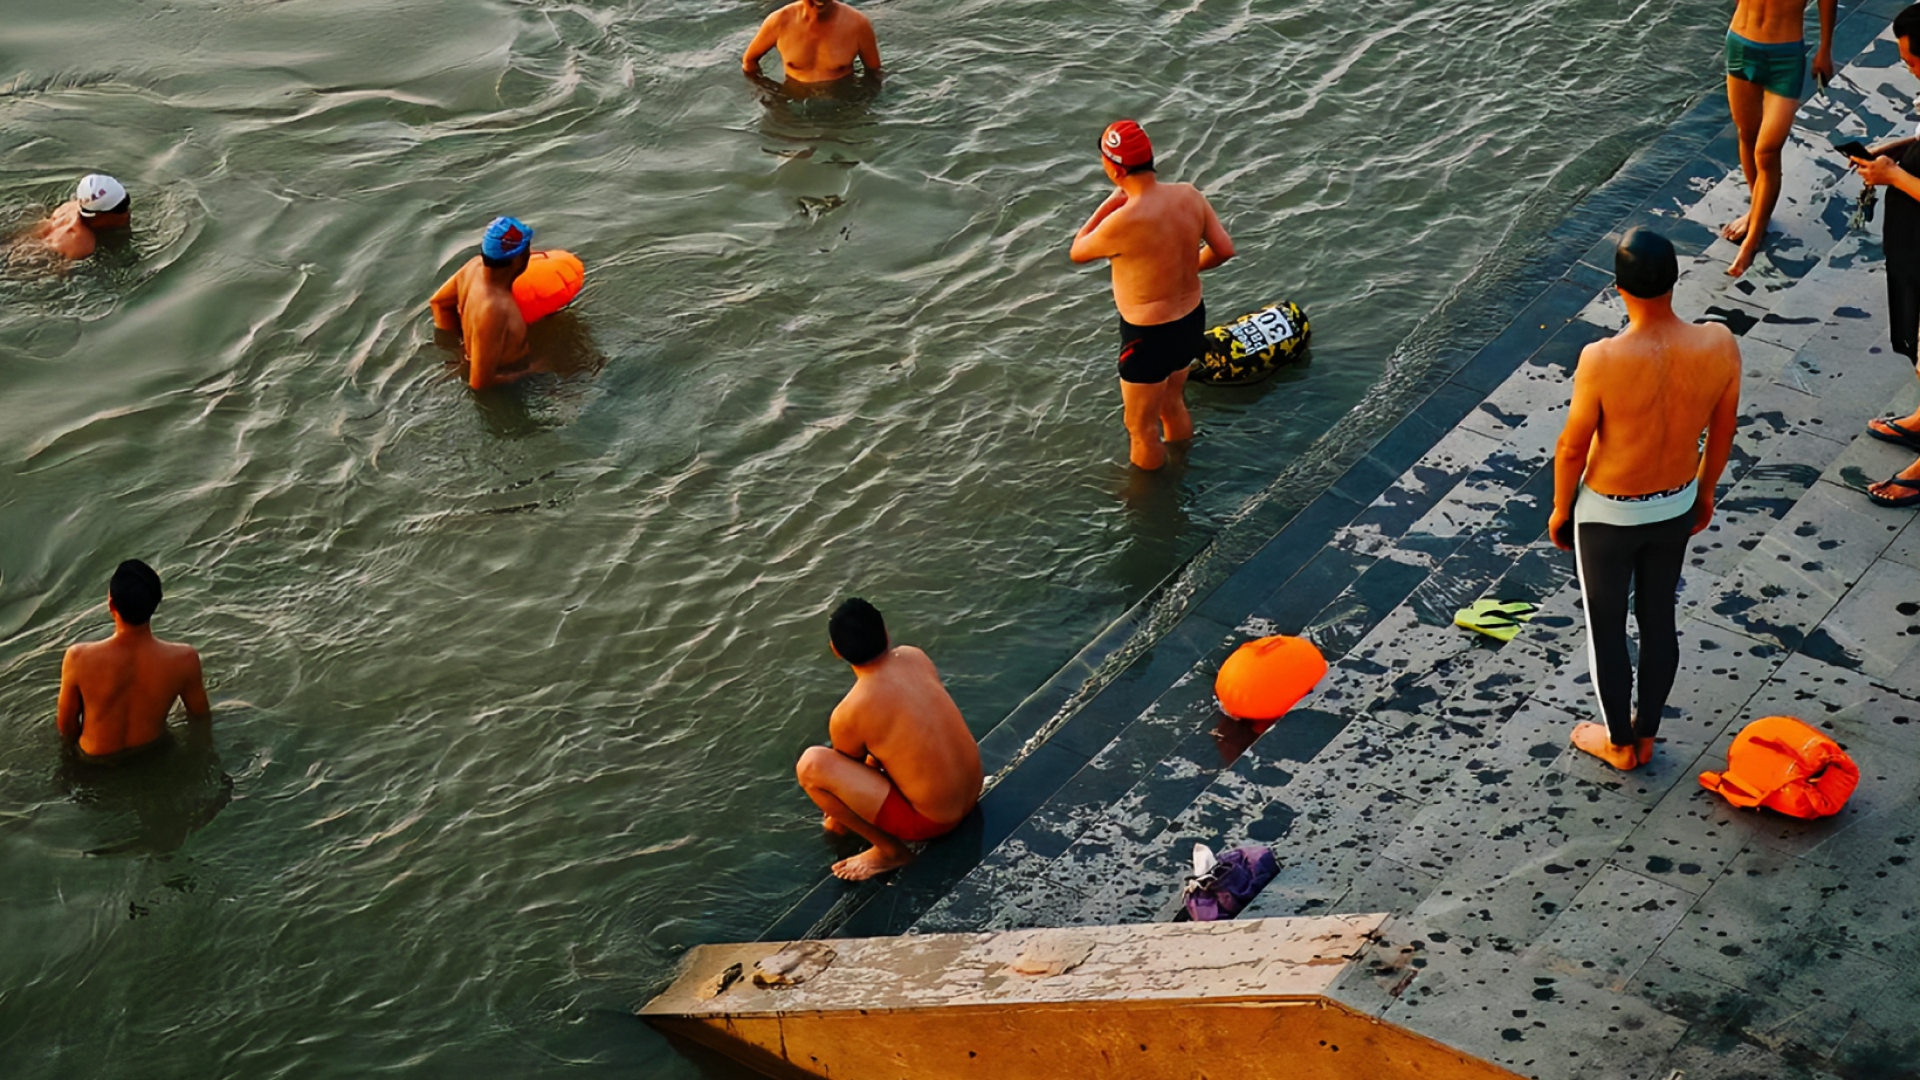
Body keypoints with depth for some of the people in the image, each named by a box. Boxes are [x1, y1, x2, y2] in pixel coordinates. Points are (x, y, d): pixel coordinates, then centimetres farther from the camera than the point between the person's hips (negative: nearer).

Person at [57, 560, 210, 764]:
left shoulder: (79, 660, -32)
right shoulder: (184, 660, -31)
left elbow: (66, 726, -14)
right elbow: (201, 714, -10)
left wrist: (74, 739, 9)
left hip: (97, 757, -1)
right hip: (154, 750, 1)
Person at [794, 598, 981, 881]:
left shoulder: (847, 715, -21)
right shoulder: (915, 657, -3)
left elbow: (845, 770, 1)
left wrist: (840, 818, 21)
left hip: (931, 821, -7)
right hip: (971, 791, 7)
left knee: (810, 764, -15)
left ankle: (889, 849, -2)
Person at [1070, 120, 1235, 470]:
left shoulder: (1123, 222, -31)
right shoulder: (1189, 196, -11)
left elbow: (1077, 253, -13)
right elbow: (1224, 248, -3)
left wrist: (1109, 204, -8)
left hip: (1149, 335, -8)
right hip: (1192, 319, 8)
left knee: (1141, 428, 16)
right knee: (1173, 407, 32)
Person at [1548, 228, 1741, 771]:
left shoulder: (1602, 361, -34)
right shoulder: (1719, 346, -22)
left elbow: (1572, 447, -19)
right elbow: (1723, 430, -4)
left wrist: (1560, 509, 0)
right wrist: (1705, 491, 15)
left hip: (1607, 513, -4)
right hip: (1676, 504, 4)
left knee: (1606, 626, 19)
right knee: (1658, 617, 25)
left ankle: (1619, 742, 39)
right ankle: (1646, 734, 44)